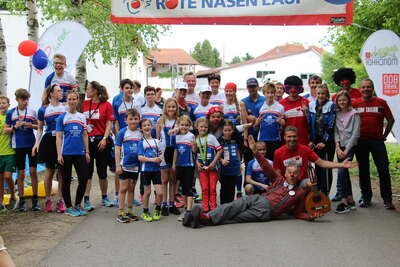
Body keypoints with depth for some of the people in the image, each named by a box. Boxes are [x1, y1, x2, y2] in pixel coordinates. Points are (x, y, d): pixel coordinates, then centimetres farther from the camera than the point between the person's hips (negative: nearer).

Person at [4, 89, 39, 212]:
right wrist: (15, 127, -13)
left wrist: (31, 125, -10)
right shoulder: (10, 113, 2)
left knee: (33, 171, 0)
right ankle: (21, 200, 13)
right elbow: (5, 130, 5)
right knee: (21, 174, 4)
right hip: (18, 146, 0)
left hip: (32, 145, 0)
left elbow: (39, 127, 10)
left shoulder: (32, 111, 4)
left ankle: (35, 199, 9)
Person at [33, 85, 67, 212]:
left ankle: (61, 200, 9)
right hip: (49, 141, -1)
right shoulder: (43, 109, 3)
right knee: (49, 170, 6)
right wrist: (37, 143, -2)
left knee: (61, 171, 1)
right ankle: (48, 200, 17)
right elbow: (40, 128, 10)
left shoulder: (66, 108, 5)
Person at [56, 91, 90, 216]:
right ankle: (68, 207, 15)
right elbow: (58, 136, -3)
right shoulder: (62, 117, 0)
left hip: (80, 153, 3)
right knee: (66, 180, 4)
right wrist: (59, 154, -9)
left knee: (84, 179, 1)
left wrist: (87, 152, 8)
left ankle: (77, 205, 18)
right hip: (66, 153, -3)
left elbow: (85, 135, 13)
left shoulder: (82, 117, 10)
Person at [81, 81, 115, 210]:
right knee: (87, 171, 1)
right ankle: (86, 200, 3)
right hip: (86, 140, 2)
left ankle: (104, 198, 23)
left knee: (102, 171, 7)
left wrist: (104, 139, -14)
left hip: (101, 141, -2)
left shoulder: (106, 105, -2)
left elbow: (109, 123, -4)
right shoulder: (84, 104, 8)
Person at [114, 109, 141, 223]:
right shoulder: (122, 132, -6)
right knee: (123, 188, 0)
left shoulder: (141, 133, 3)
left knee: (131, 188, 12)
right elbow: (117, 149, -5)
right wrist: (117, 165, -9)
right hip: (124, 165, -3)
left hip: (136, 165, 3)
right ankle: (120, 212, 5)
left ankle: (129, 211, 22)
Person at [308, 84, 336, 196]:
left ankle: (325, 193, 2)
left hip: (328, 141, -4)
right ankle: (317, 191, 18)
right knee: (317, 167, 10)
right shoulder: (311, 106, 8)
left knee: (326, 167, -3)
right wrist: (311, 140, 1)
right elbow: (309, 124, 8)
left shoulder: (331, 106, -5)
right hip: (316, 142, 4)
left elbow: (331, 125, -10)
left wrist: (324, 141, -13)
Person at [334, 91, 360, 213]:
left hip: (350, 147, -5)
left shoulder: (354, 114, -4)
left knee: (341, 172, -18)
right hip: (340, 147, 5)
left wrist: (346, 150, -13)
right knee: (345, 173, 8)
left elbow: (355, 134, -9)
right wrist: (338, 148, -7)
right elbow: (336, 131, 6)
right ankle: (350, 200, 16)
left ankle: (344, 201, -15)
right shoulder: (336, 114, 9)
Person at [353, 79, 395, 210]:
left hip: (377, 140, -1)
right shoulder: (354, 103, 2)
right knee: (363, 170, 8)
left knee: (384, 169, -5)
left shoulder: (381, 102, 2)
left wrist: (384, 135, 3)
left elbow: (391, 120, 7)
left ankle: (387, 199, 4)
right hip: (360, 141, 1)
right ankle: (366, 197, 19)